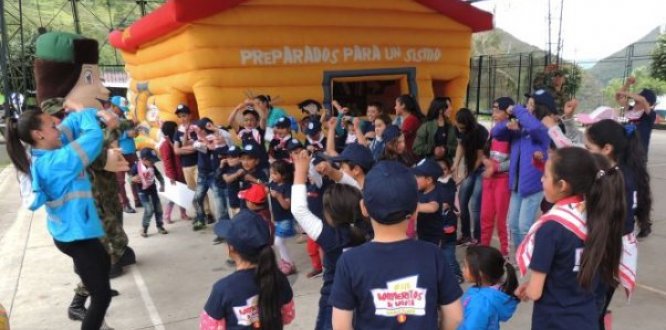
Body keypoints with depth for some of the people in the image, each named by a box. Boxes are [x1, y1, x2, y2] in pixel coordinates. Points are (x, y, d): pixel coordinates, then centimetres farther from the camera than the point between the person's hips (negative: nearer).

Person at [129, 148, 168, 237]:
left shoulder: (152, 167, -4)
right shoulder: (136, 167, -17)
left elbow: (158, 175, 10)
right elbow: (131, 177, -8)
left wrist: (162, 184, 2)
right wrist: (134, 179, -30)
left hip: (153, 190, 5)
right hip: (143, 192, -5)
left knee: (158, 208, 8)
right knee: (149, 209, -13)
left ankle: (160, 227, 25)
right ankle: (144, 229, 4)